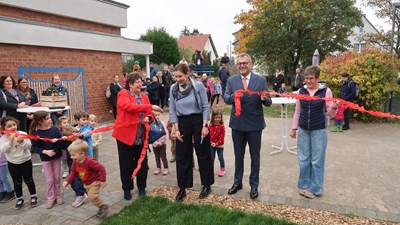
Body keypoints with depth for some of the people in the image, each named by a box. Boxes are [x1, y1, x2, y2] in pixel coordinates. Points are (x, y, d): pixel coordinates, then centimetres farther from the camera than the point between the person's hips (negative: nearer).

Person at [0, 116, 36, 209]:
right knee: (17, 182, 13)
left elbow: (29, 146, -13)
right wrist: (10, 141, -27)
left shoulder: (23, 134, -12)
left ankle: (33, 197, 24)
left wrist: (22, 142, -31)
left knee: (28, 180, 9)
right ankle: (19, 199, 28)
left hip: (26, 161, -1)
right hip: (12, 163, 1)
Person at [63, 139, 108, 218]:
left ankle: (104, 206, 2)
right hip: (86, 183, 9)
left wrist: (102, 180, -28)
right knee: (91, 196, 15)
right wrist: (67, 181, -5)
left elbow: (101, 168, -32)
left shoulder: (89, 161, -34)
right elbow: (73, 172, 6)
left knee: (92, 196, -18)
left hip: (95, 181, -9)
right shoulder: (75, 162, -9)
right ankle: (101, 207, 33)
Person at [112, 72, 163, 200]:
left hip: (141, 136, 5)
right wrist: (150, 107, -30)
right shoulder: (123, 94, -8)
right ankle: (127, 189, 24)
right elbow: (129, 106, -27)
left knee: (142, 162, 11)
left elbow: (149, 113, 11)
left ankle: (141, 187, 28)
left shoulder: (144, 97, 10)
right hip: (125, 134, -5)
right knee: (126, 164, 6)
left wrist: (148, 118, -14)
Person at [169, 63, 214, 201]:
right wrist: (176, 129, -3)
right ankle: (182, 188, 22)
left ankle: (206, 185, 25)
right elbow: (172, 110, 3)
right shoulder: (173, 89, -1)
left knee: (203, 154, 8)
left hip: (198, 121, -3)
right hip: (182, 123, 3)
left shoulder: (198, 86, -10)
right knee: (182, 156, 8)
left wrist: (205, 125, -12)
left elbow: (205, 107, -6)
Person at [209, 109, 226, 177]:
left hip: (219, 145, -3)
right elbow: (209, 135, 1)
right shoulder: (210, 125, -2)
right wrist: (211, 142, -11)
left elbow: (222, 136, -14)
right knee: (211, 158, 12)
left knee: (220, 158, 7)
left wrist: (217, 143, -17)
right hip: (212, 145, 4)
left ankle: (222, 170, 25)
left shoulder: (221, 126, -13)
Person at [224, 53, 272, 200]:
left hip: (254, 124, -2)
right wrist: (234, 96, -30)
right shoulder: (231, 80, 1)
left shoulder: (261, 80, -4)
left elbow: (268, 103, -6)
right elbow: (226, 98, -9)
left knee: (255, 157, 12)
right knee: (238, 156, 17)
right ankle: (237, 182, 35)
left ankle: (254, 185, 29)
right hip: (237, 124, 2)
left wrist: (264, 99, -30)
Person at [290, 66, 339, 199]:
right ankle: (304, 185, 26)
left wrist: (334, 108, -26)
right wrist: (294, 128, 10)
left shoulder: (326, 91, -7)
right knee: (303, 159, 11)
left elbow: (330, 113, -5)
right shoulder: (301, 91, 1)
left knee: (317, 160, 6)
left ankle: (315, 188, 21)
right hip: (303, 130, 3)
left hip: (319, 131, -3)